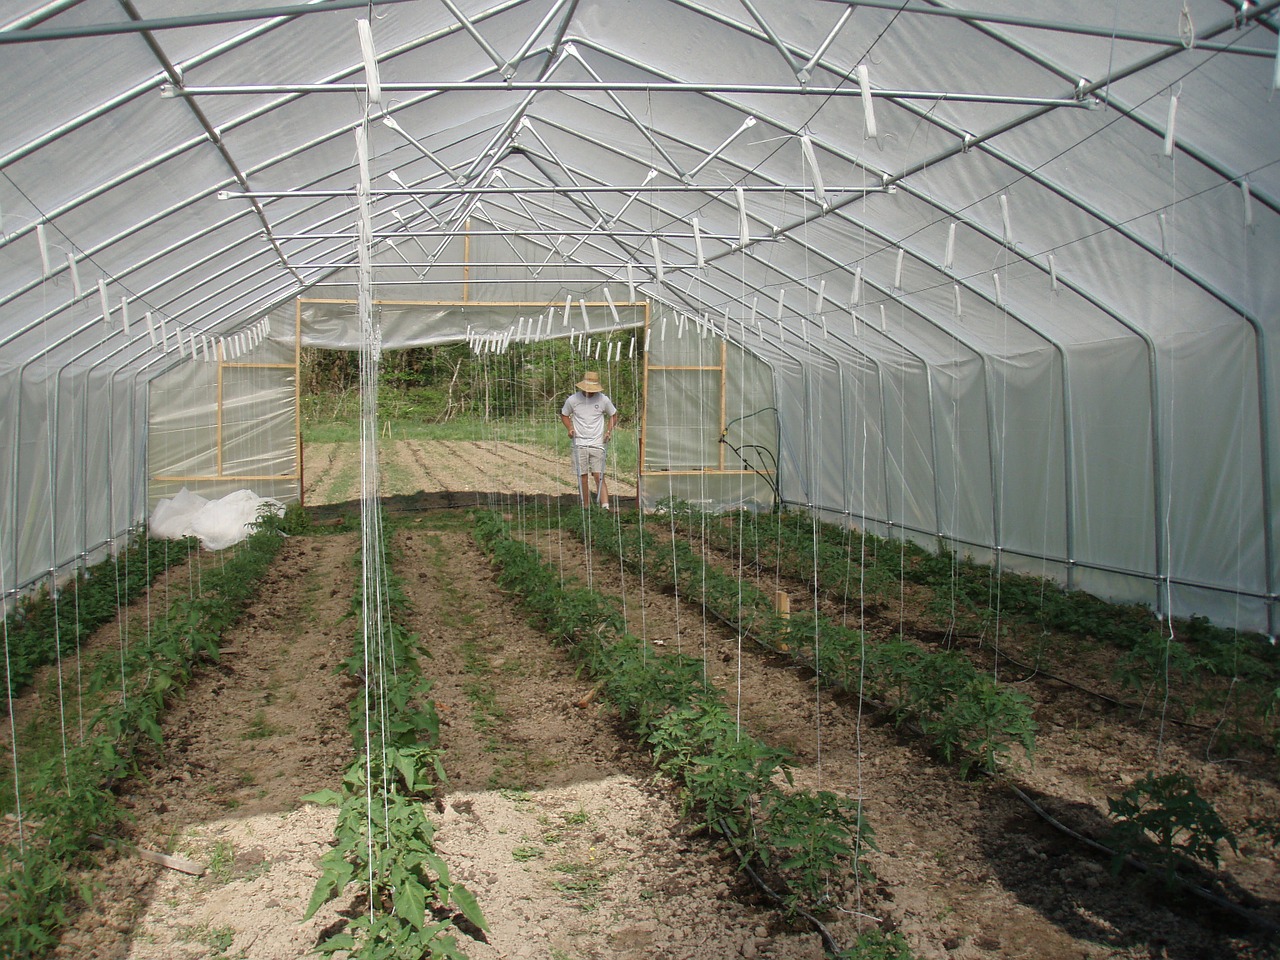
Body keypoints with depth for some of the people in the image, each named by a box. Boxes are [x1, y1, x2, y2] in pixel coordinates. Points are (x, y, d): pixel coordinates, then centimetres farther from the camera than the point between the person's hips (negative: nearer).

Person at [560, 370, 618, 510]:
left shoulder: (603, 399, -1)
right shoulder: (572, 400, -1)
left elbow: (613, 415, 15)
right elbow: (564, 414, 15)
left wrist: (609, 431, 1)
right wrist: (570, 428, -2)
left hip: (597, 444, -1)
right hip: (579, 444, 1)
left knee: (599, 477, -8)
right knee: (583, 478, 4)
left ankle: (605, 508, -14)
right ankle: (586, 509, 13)